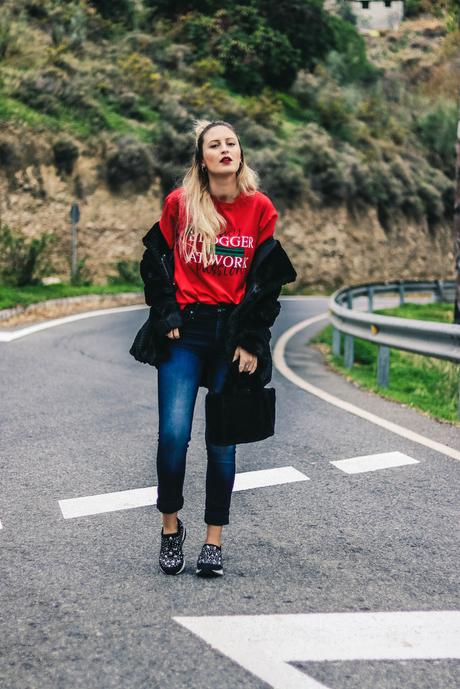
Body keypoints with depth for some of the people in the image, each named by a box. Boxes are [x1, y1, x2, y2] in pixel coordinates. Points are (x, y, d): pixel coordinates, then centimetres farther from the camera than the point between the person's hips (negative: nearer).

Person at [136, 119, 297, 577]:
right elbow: (156, 260, 9)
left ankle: (214, 540, 15)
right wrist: (166, 315, -1)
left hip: (234, 333, 0)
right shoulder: (179, 203, 4)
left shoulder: (260, 208, 3)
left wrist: (252, 342, -3)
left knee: (221, 441, 3)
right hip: (184, 332, 0)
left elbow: (269, 278, 2)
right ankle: (171, 526, 14)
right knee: (173, 434, -8)